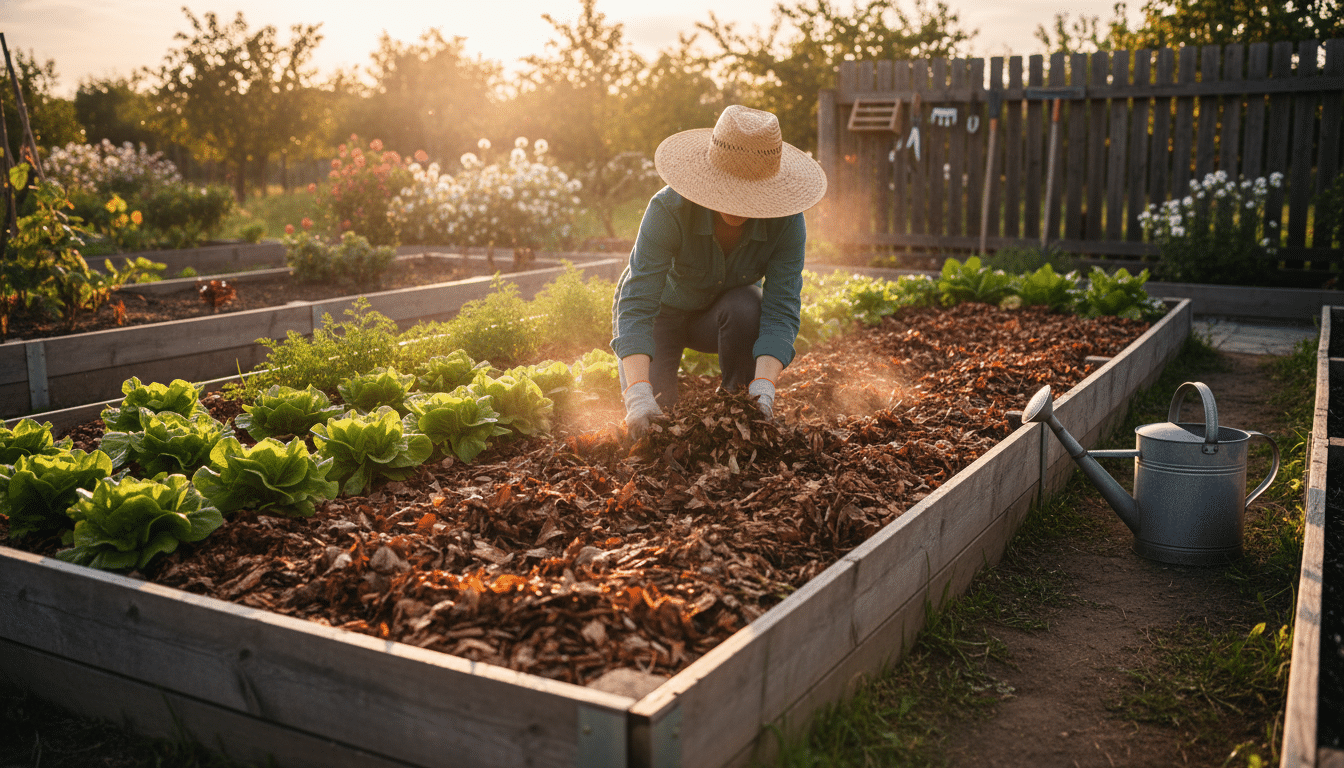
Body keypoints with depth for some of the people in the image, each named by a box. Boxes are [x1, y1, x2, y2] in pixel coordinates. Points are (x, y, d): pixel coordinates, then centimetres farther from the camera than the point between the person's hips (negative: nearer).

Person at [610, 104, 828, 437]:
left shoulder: (786, 222, -29)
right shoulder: (669, 209, -35)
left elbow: (781, 310, -31)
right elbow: (636, 306, -40)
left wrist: (764, 386, -48)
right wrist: (638, 394, -52)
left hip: (723, 310, 2)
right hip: (665, 309, -1)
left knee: (745, 307, -34)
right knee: (649, 411, -20)